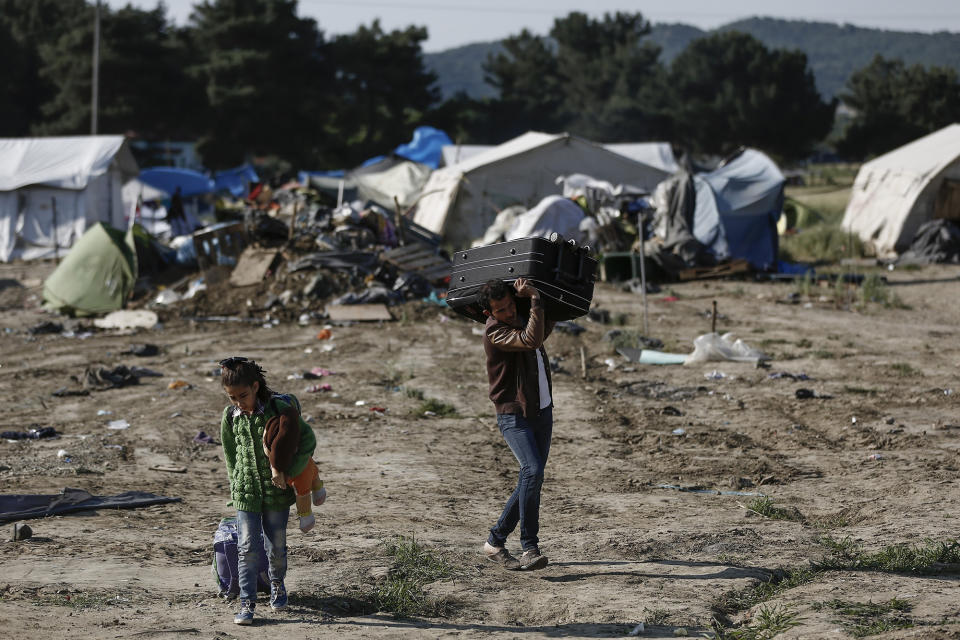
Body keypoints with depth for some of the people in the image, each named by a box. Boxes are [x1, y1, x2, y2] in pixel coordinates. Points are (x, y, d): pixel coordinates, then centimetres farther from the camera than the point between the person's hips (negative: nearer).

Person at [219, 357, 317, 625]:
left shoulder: (279, 409, -13)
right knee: (247, 548, -5)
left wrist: (289, 472, -11)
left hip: (277, 491, -1)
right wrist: (236, 485, 9)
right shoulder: (230, 416, -4)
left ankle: (277, 586, 38)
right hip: (245, 492, 1)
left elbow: (308, 440, -7)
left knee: (276, 546, 11)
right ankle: (247, 602, 1)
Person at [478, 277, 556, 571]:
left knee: (531, 479, 8)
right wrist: (534, 298, -25)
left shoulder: (522, 315, 8)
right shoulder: (495, 332, -17)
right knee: (532, 471, -25)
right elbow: (532, 340, -32)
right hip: (514, 417, -8)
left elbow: (546, 327, 31)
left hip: (542, 412, 8)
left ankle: (495, 541, 20)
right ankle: (530, 549, -23)